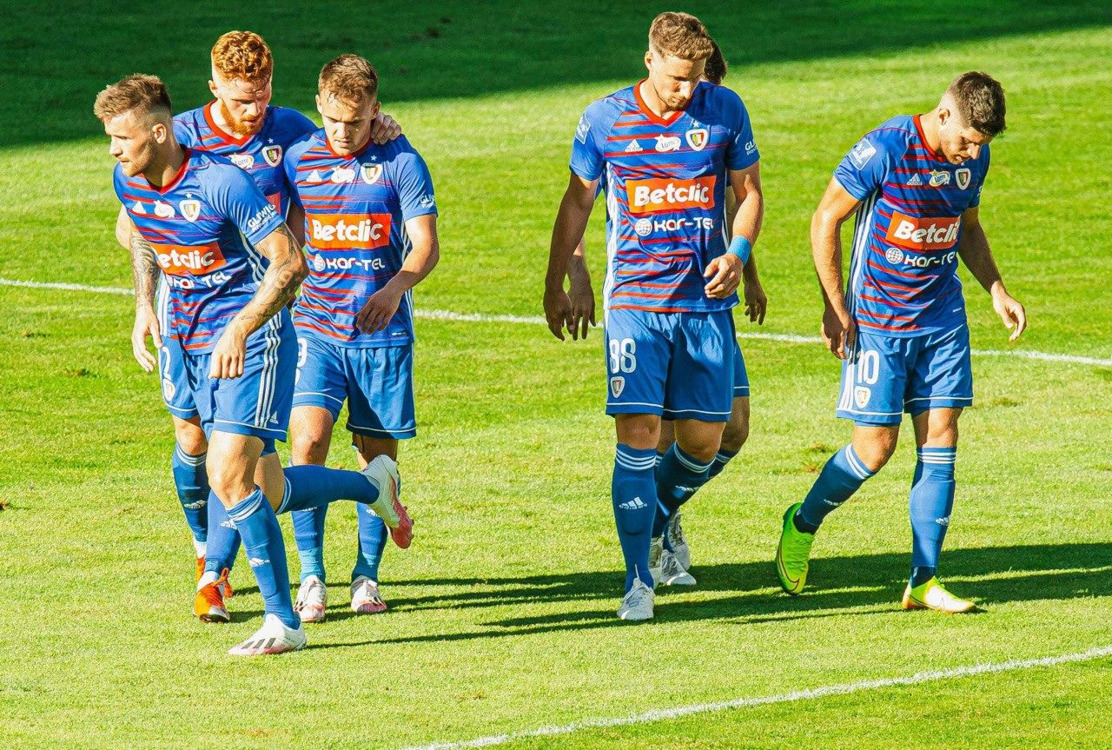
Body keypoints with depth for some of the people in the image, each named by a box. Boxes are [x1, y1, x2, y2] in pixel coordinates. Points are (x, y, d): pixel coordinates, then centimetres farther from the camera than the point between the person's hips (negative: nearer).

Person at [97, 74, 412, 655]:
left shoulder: (222, 182, -21)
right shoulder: (127, 182, 0)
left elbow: (289, 262, -20)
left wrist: (240, 330, -28)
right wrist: (144, 304, 10)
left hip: (252, 344, -7)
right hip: (193, 344, 7)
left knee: (229, 477, -19)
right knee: (268, 492, 8)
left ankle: (281, 622, -11)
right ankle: (374, 486, 35)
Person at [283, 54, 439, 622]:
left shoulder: (400, 163, -2)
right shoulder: (297, 160, 5)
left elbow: (426, 245, -8)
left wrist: (396, 286, -26)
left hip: (382, 331, -1)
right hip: (316, 328, 1)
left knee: (378, 454, 5)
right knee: (308, 441, -15)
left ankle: (366, 576, 19)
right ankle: (311, 578, -10)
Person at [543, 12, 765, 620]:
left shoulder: (724, 110, 0)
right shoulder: (604, 119, -3)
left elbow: (748, 189, 11)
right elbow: (577, 202, 10)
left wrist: (739, 253, -7)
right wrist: (555, 286, 15)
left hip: (705, 300, 2)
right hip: (634, 300, -2)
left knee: (704, 439, 3)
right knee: (637, 433, -11)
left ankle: (662, 512, 36)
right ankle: (638, 580, -6)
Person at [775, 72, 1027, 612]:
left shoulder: (973, 158, 0)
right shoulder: (884, 150, -18)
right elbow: (826, 221, -10)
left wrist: (997, 291, 6)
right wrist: (834, 307, -11)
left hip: (942, 318, 5)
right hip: (878, 320, -5)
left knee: (940, 442, -1)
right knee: (875, 447, -5)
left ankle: (923, 581, 3)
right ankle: (803, 524, 23)